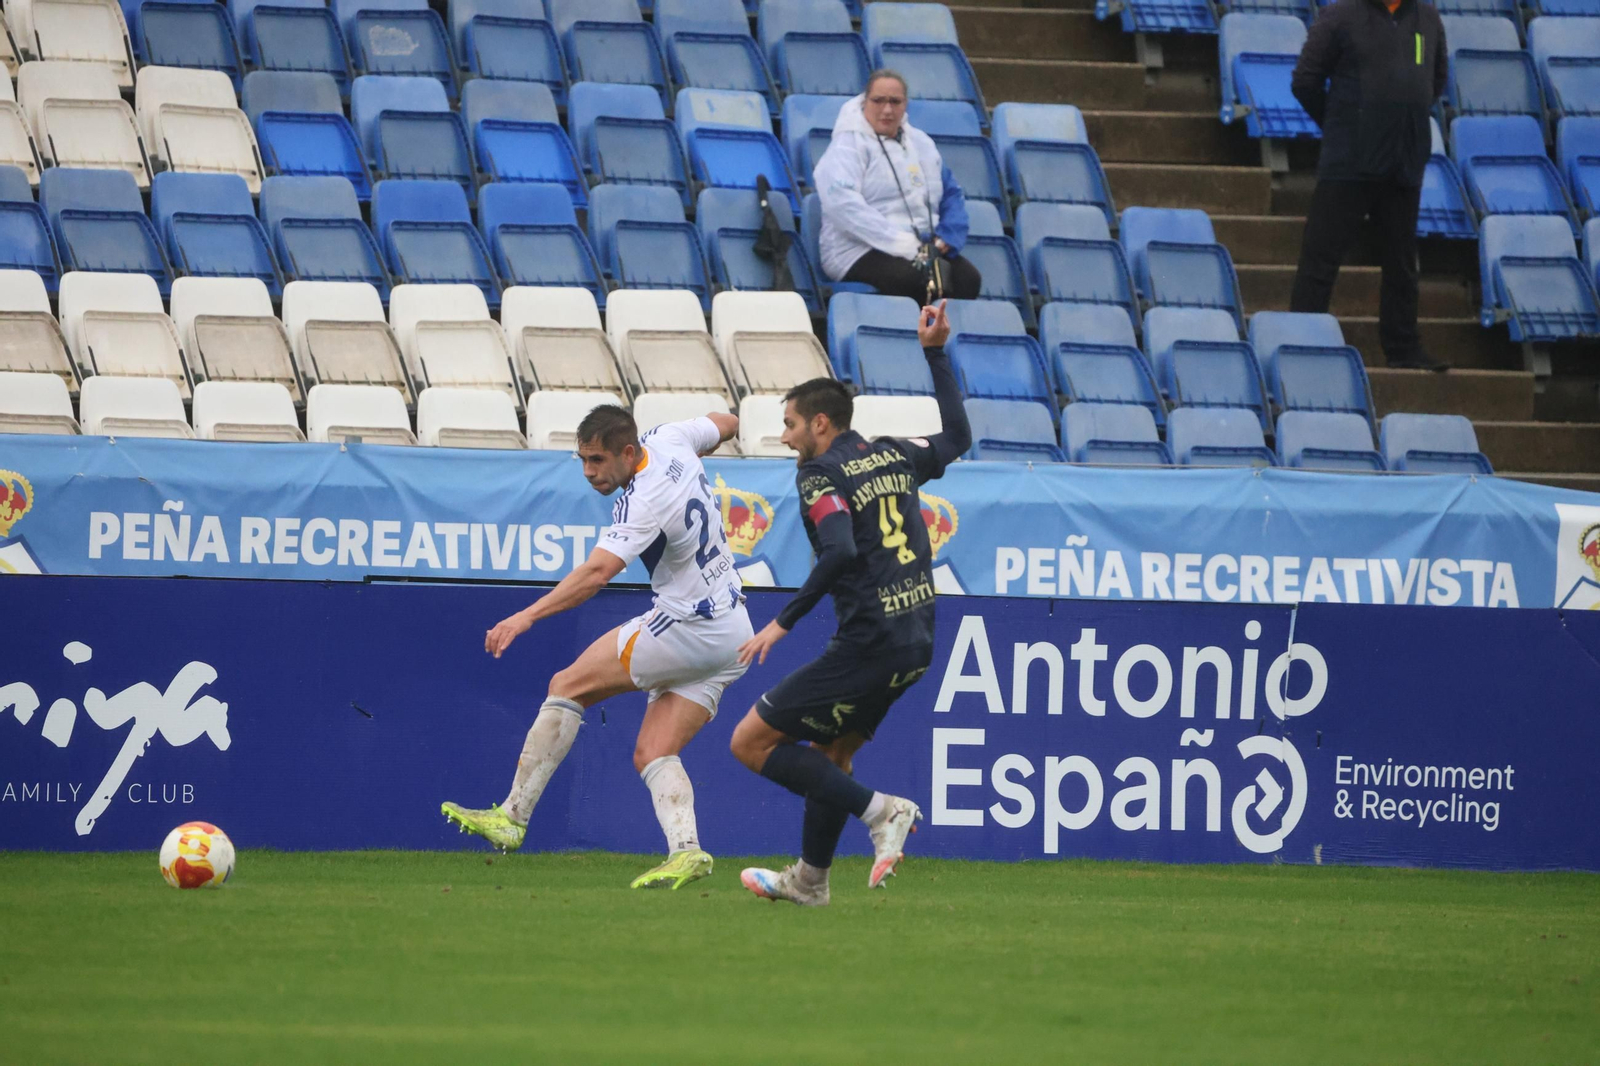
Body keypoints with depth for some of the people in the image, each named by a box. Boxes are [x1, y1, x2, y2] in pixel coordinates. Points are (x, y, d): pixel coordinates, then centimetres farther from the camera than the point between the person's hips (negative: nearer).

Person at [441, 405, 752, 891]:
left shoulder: (644, 502, -23)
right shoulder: (668, 440, 2)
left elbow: (598, 572, -38)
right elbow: (726, 424, 24)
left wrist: (528, 615, -45)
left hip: (686, 627, -10)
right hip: (733, 636, 10)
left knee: (568, 686, -1)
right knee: (652, 755, 4)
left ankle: (512, 816, 0)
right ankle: (686, 850, -19)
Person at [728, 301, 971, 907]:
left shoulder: (820, 474, -9)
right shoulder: (894, 456, 12)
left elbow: (841, 552, -25)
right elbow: (957, 437, 32)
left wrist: (784, 621, -21)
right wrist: (936, 355, 34)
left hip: (868, 645, -9)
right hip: (915, 643, 9)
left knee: (751, 743, -1)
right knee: (831, 753, 25)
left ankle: (880, 811, -9)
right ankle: (809, 880, 32)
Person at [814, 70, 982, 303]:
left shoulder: (921, 143, 20)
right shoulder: (848, 146, -2)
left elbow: (951, 194, 23)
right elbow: (844, 205, -17)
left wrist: (945, 238, 0)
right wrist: (904, 244, -23)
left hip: (922, 249, 6)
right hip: (862, 254, -6)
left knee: (968, 278, -24)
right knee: (920, 280, -35)